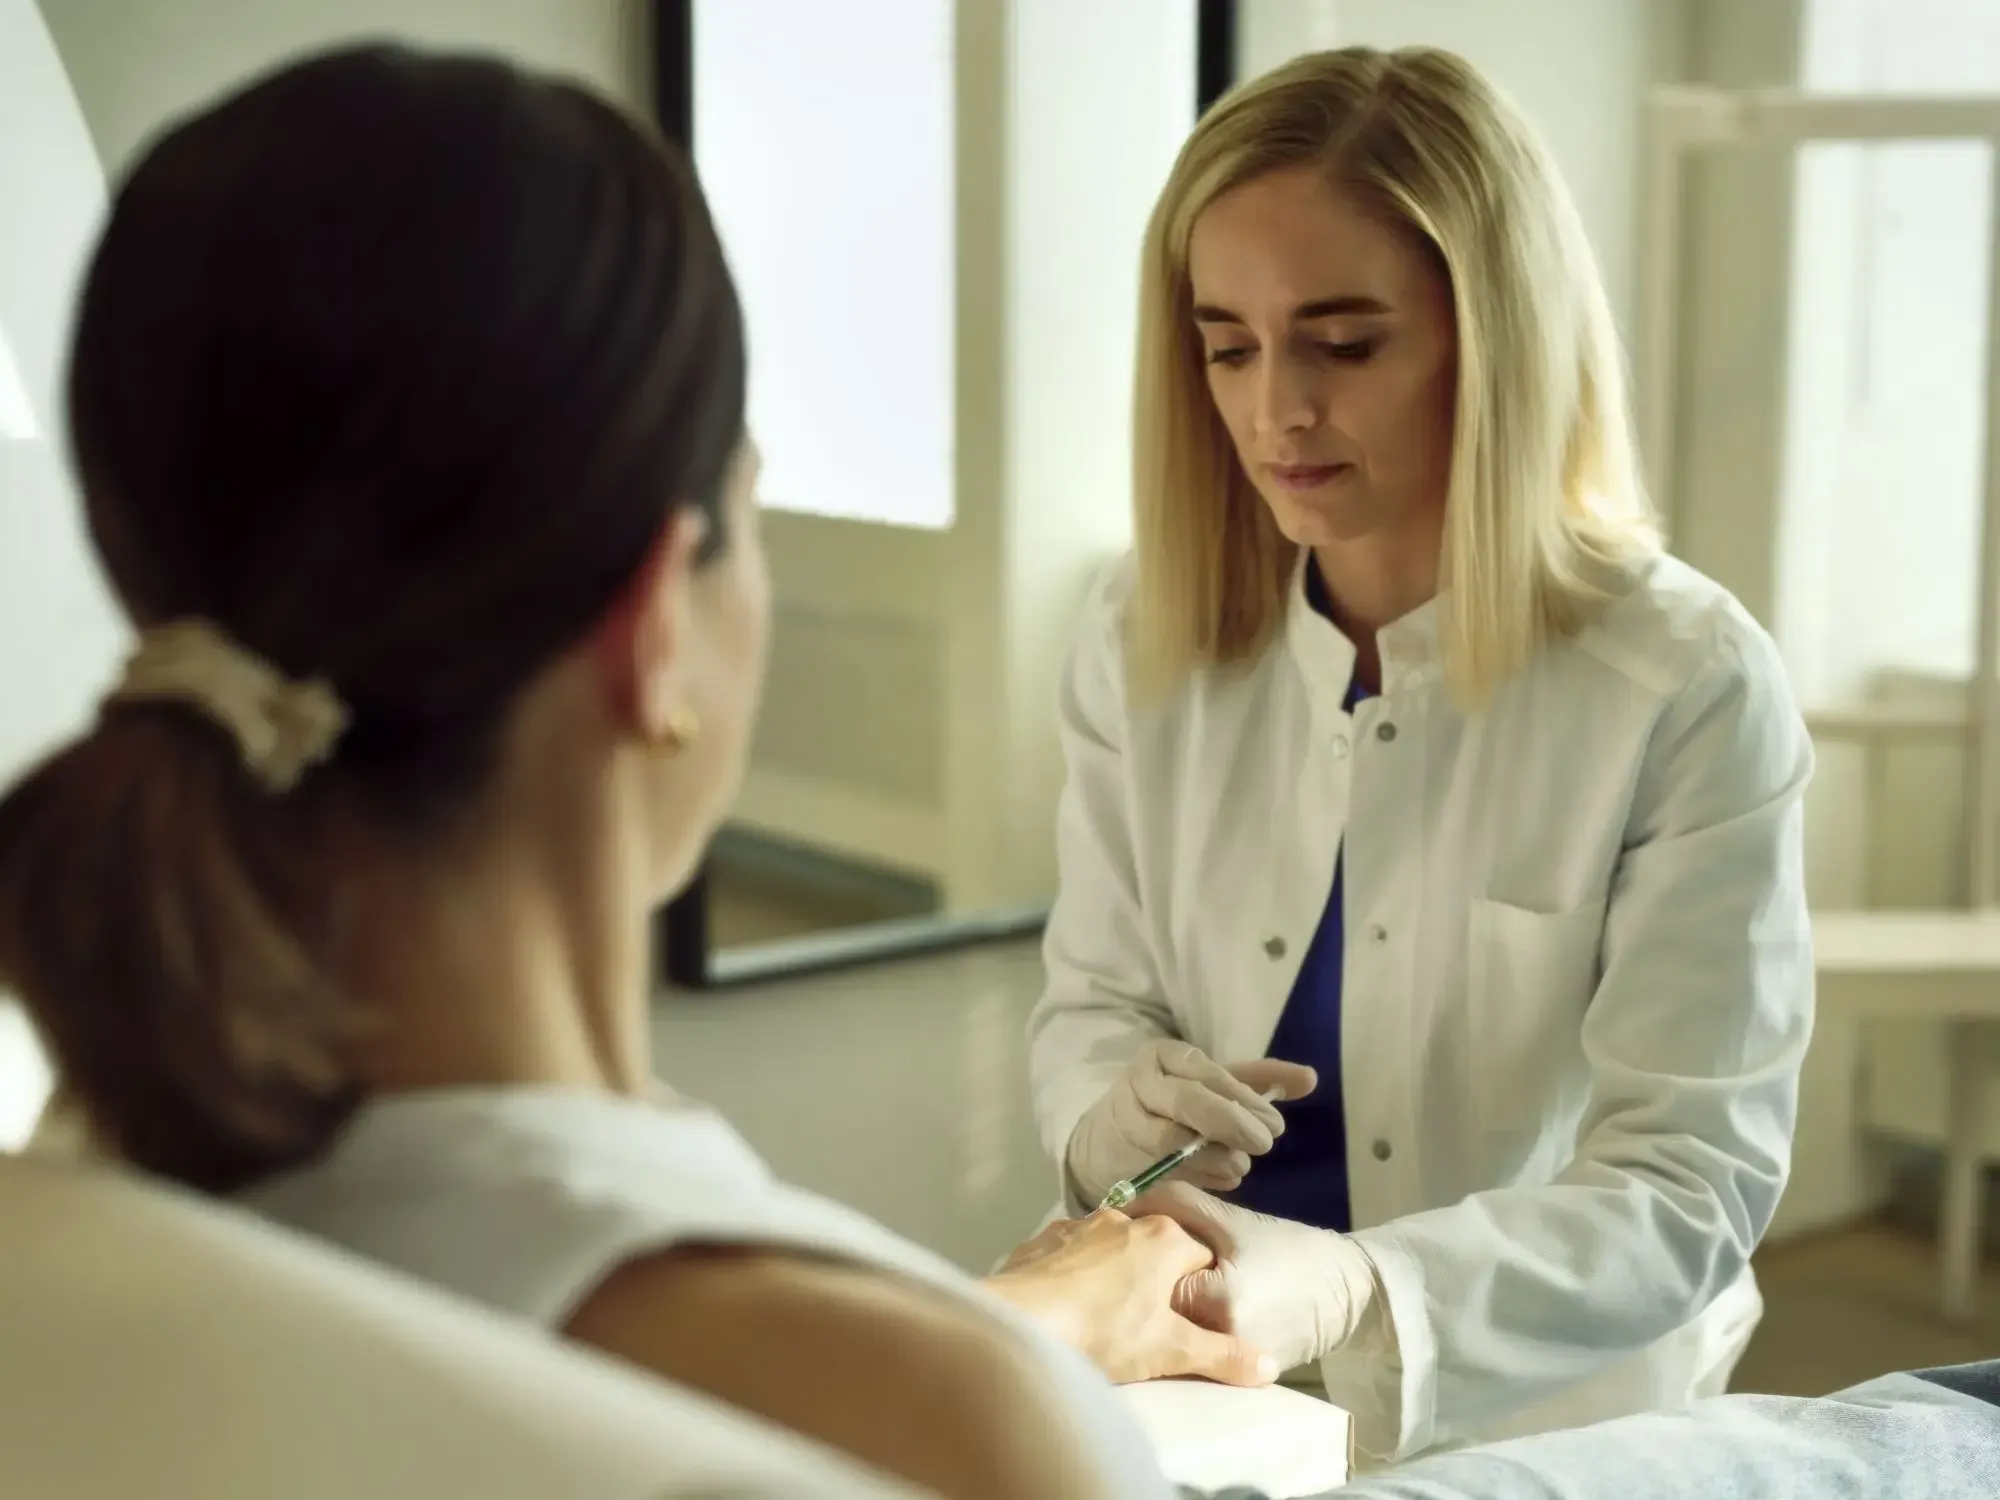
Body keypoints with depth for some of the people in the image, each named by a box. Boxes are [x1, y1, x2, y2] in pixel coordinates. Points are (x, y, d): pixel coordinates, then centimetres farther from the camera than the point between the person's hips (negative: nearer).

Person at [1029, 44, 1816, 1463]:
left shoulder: (1691, 691, -12)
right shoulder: (1147, 634, -1)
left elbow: (1691, 1184, -15)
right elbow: (1093, 997, 7)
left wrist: (1361, 1291, -32)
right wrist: (1111, 1113, -17)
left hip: (1541, 1427, -3)